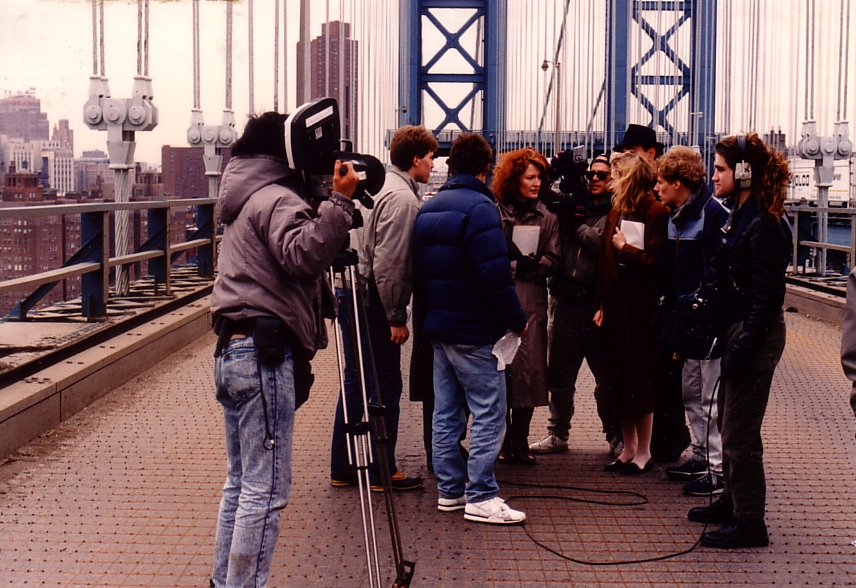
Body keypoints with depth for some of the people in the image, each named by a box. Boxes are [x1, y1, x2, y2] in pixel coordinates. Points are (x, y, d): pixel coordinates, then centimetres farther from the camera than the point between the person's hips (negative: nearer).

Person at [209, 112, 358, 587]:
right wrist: (338, 202, -28)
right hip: (263, 354, -10)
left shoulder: (246, 198, 21)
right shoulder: (276, 199, -10)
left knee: (240, 482, 16)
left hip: (232, 351, 10)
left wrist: (336, 204, 13)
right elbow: (302, 255, -28)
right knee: (265, 488, -8)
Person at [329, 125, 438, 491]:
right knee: (385, 386, 1)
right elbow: (388, 265, -21)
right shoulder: (402, 198, -16)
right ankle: (382, 472, 9)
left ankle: (342, 468, 22)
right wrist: (397, 318, -16)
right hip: (372, 299, -10)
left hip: (352, 294, 10)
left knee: (355, 382, 15)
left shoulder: (384, 185, 14)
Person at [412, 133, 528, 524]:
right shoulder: (479, 207, -15)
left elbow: (418, 271, 16)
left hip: (437, 326, 9)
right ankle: (480, 497, -6)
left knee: (446, 412, 13)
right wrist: (516, 319, -12)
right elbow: (494, 275, -21)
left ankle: (450, 489, 18)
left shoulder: (428, 209, 11)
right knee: (488, 414, -4)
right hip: (474, 330, -8)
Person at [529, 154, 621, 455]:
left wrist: (579, 226, -5)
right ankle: (557, 433, 22)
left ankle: (616, 434, 17)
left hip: (598, 305, -4)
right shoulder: (572, 204, 11)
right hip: (566, 301, 4)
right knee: (559, 374, 10)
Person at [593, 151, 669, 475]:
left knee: (640, 378, 0)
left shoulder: (657, 213, -10)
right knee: (617, 377, 10)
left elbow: (656, 262, -16)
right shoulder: (616, 212, 11)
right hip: (615, 304, 7)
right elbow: (605, 261, 10)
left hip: (642, 308, -7)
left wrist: (625, 249, -9)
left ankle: (644, 452, 11)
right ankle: (628, 448, 21)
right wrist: (602, 305, 6)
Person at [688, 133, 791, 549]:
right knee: (728, 422, 20)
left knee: (739, 432, -5)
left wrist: (742, 348, -24)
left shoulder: (764, 227, -19)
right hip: (737, 330, 10)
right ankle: (732, 502, 34)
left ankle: (749, 523, 3)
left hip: (756, 336, -10)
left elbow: (765, 296, -22)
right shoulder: (739, 217, 11)